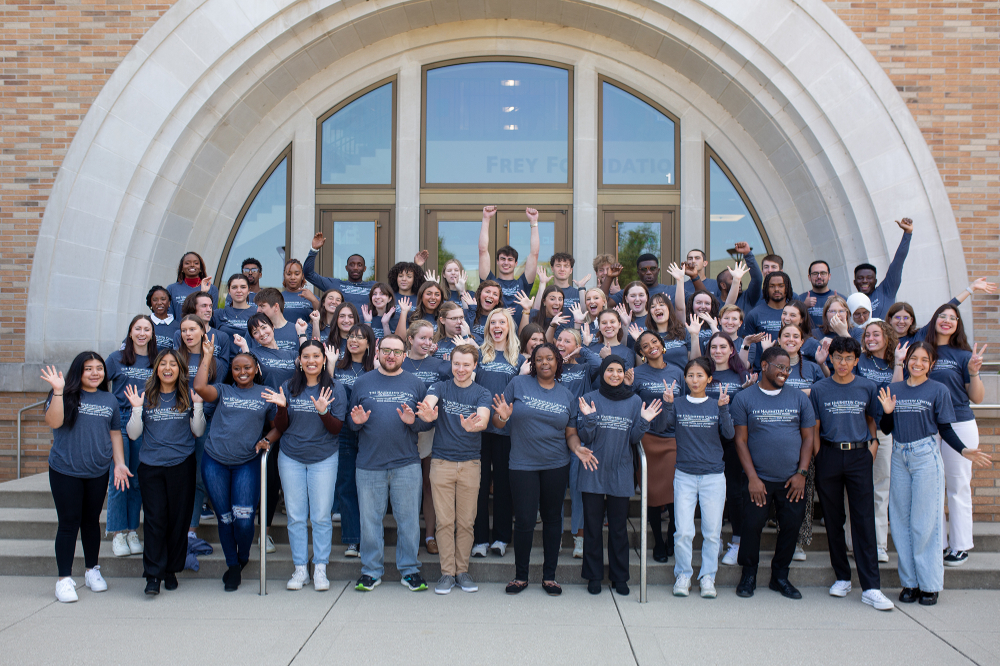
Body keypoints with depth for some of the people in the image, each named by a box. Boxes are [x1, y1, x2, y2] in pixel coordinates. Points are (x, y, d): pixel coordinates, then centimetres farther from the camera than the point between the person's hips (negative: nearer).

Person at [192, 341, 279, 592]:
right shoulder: (223, 390, 9)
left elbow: (277, 426, 15)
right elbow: (199, 387, -12)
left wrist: (267, 440, -5)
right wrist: (207, 356, -6)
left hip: (247, 464, -1)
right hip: (215, 462, 1)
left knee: (244, 519, -9)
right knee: (224, 518, 8)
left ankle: (242, 559, 21)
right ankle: (232, 566, 26)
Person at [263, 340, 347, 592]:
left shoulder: (335, 389, -2)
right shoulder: (288, 387, 2)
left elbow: (337, 429, -6)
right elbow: (280, 429, 4)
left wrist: (324, 412, -24)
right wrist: (282, 407, -15)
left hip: (324, 459, -2)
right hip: (291, 458, 2)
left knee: (321, 516, 1)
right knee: (296, 516, 6)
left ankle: (320, 569, 14)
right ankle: (300, 569, 17)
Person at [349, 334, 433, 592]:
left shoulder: (415, 384, 7)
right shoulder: (363, 382, 7)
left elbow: (428, 422, 6)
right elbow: (351, 421, 11)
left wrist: (413, 421, -15)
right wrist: (357, 421, -11)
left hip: (406, 464, 0)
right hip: (369, 464, 0)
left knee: (408, 518, 5)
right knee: (370, 519, 8)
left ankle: (409, 569, 18)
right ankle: (371, 570, 21)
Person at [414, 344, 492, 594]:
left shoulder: (481, 393, 2)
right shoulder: (440, 387, 2)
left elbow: (483, 419, -18)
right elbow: (429, 403, -21)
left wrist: (473, 425, -42)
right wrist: (426, 413, -46)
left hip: (470, 463, 1)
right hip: (442, 461, 0)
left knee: (466, 521, 7)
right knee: (445, 521, 2)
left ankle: (462, 571, 20)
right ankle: (447, 572, 13)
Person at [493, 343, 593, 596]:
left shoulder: (567, 396, 7)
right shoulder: (519, 384, -2)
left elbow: (570, 433, 11)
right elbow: (497, 422, -1)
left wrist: (577, 448, -10)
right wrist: (503, 416, -23)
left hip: (556, 466, 3)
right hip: (523, 465, -2)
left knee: (553, 519, 10)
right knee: (524, 521, -1)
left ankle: (549, 576, 23)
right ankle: (520, 576, 17)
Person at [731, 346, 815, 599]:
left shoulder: (799, 398, 8)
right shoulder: (744, 398, 0)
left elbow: (808, 437, 9)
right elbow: (741, 440, -2)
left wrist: (802, 473, -1)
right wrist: (752, 477, -9)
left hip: (792, 481, 3)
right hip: (758, 479, -3)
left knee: (791, 526, 6)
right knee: (752, 525, -2)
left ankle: (780, 577, 25)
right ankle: (748, 575, 18)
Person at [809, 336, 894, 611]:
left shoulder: (868, 388, 5)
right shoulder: (819, 389, 4)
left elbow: (872, 420, 17)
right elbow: (814, 429, 6)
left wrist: (873, 443, 1)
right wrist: (819, 460, -1)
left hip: (859, 456, 0)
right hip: (829, 456, 0)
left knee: (864, 521, -5)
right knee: (833, 520, 7)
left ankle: (871, 588, -4)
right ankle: (842, 577, 20)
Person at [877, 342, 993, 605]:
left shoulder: (938, 390, 0)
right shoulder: (894, 389, 9)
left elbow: (945, 430, 1)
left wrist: (964, 451, -15)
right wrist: (888, 412, -8)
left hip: (926, 457, -3)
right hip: (899, 457, 4)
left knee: (924, 522, -1)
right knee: (901, 521, 7)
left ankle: (929, 584, 11)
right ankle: (909, 582, 17)